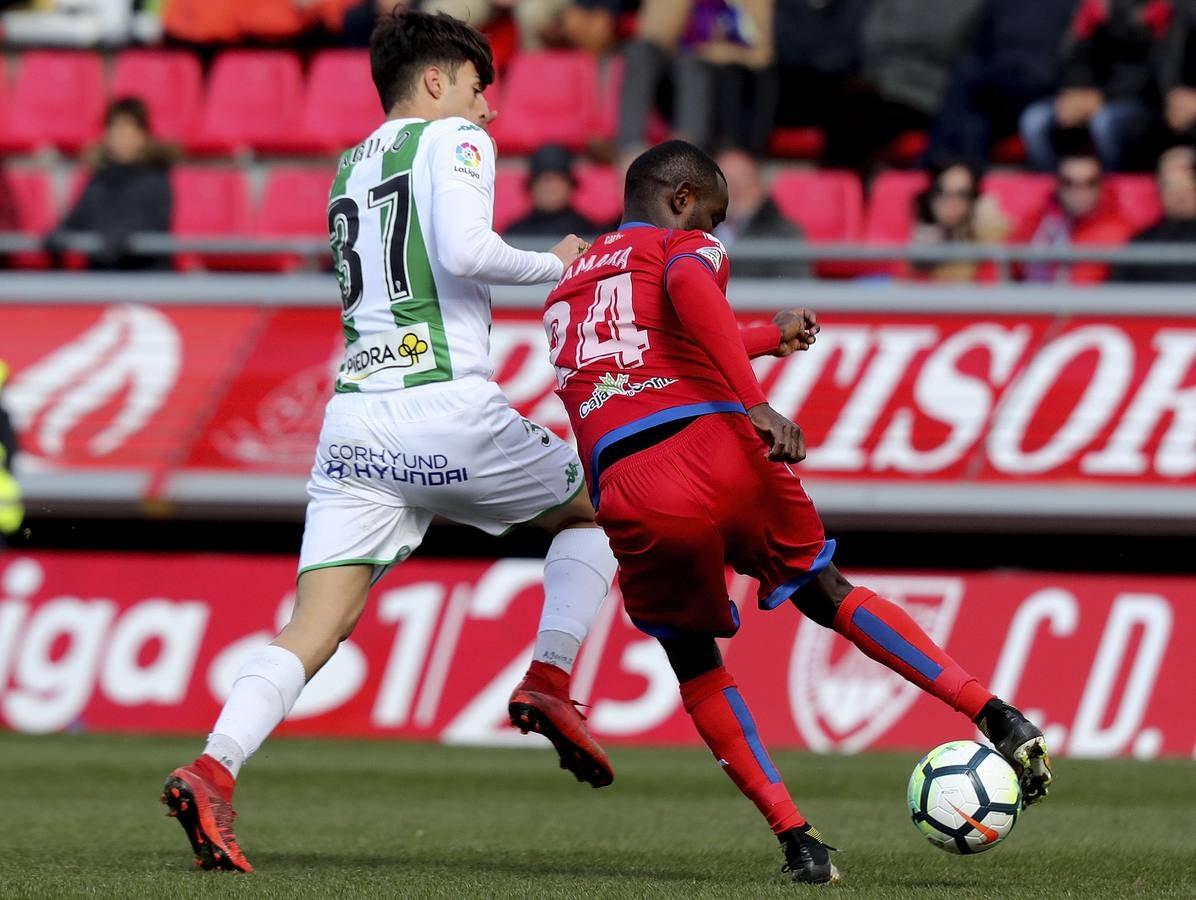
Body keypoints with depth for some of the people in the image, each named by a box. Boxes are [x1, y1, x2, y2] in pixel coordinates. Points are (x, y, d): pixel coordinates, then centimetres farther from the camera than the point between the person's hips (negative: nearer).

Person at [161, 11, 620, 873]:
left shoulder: (351, 168, 23)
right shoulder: (454, 140, 2)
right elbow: (463, 251, -15)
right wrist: (553, 266, 0)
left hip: (355, 409, 6)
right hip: (446, 407, -5)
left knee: (315, 625, -3)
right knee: (592, 509, 22)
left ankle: (211, 771, -23)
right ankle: (549, 682, 7)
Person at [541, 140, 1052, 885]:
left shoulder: (568, 289, 32)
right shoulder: (684, 247, 13)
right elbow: (690, 290, -13)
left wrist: (770, 339, 57)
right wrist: (756, 404, -20)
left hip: (632, 498, 3)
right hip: (717, 450, -3)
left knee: (695, 665, 21)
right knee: (827, 594, 20)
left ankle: (795, 836, 9)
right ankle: (994, 716, 10)